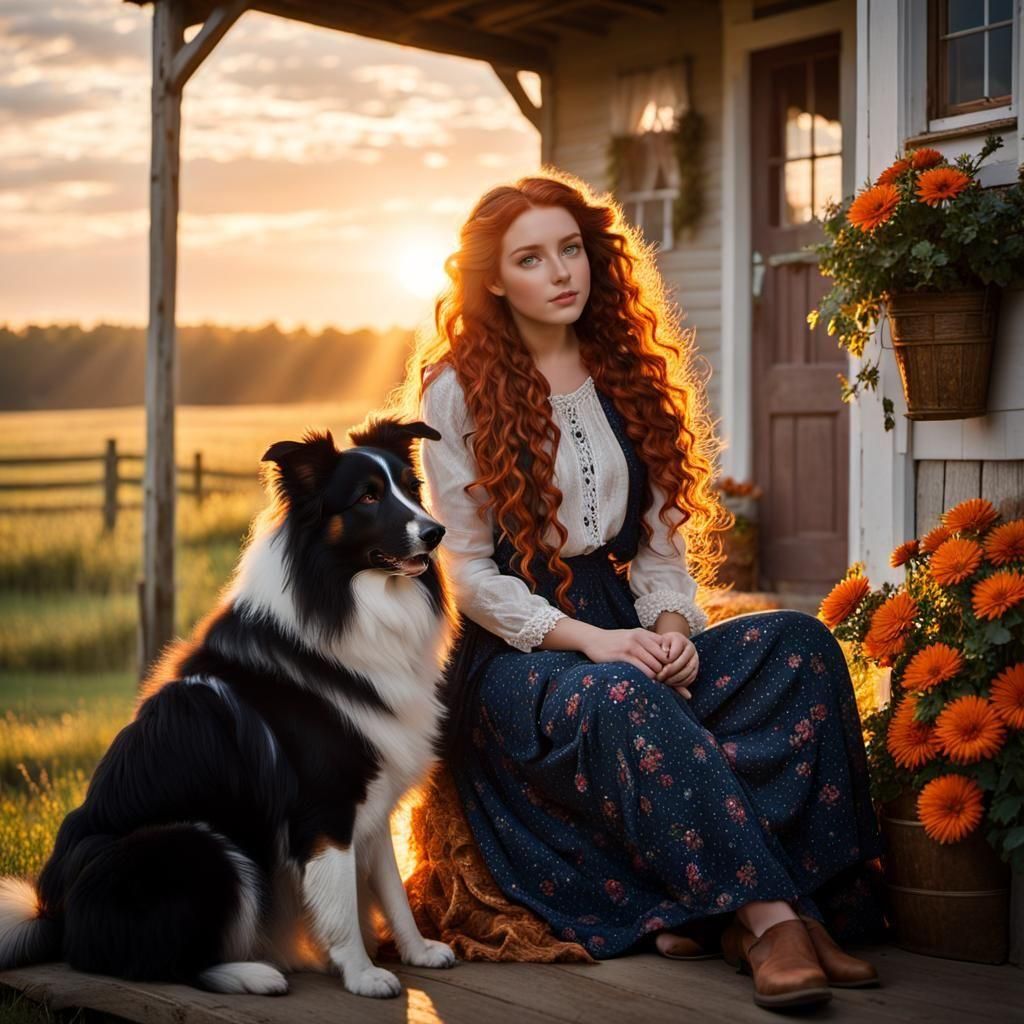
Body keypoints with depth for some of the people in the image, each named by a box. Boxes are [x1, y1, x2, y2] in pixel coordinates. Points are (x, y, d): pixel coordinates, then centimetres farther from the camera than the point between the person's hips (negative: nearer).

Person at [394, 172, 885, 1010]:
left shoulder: (630, 379, 15)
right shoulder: (456, 391, 0)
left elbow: (663, 539, 13)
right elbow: (465, 571, -6)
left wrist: (672, 625, -9)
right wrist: (588, 641, -19)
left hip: (625, 638, 5)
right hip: (516, 657, -5)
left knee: (799, 643, -21)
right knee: (623, 698, -39)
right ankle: (767, 914, -38)